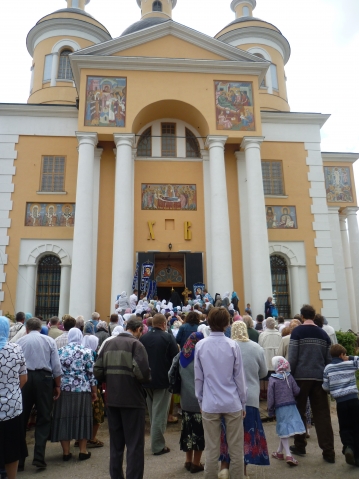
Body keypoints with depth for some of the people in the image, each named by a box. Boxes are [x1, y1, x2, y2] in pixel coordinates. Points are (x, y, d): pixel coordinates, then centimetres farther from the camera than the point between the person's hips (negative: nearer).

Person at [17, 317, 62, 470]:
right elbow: (56, 365, 1)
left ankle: (18, 460, 19)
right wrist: (57, 385, 8)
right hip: (44, 378, -1)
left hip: (24, 379, 1)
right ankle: (39, 457, 7)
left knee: (21, 419, 12)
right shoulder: (49, 340, 5)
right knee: (43, 419, 10)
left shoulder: (20, 341, 6)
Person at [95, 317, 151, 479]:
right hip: (132, 399, -6)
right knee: (135, 444, 7)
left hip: (112, 399, 6)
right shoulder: (136, 344, -11)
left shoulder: (109, 343, 5)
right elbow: (143, 372, -23)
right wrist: (146, 379, -2)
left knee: (115, 443, 20)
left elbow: (98, 371, 1)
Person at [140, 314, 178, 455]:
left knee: (152, 413, 20)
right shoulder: (168, 338, -14)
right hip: (163, 380, -5)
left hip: (146, 380, 5)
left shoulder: (143, 338, 1)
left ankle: (156, 441, 30)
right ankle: (158, 446, 9)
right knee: (160, 414, 4)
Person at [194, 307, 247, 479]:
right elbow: (239, 376, -5)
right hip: (232, 403, -1)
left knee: (211, 449, 10)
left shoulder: (200, 345, -6)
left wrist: (201, 400, 12)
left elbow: (198, 377, 0)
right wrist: (243, 402, 7)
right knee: (236, 448, 12)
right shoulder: (233, 345, -10)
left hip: (209, 404, 1)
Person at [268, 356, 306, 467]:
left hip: (279, 408, -3)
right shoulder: (290, 377, -2)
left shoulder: (272, 379, -9)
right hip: (291, 406, 3)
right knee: (284, 431, 14)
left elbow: (271, 397, -8)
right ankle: (279, 452, 27)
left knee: (283, 431, 5)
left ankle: (288, 455, -4)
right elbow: (296, 391, -1)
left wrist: (270, 410, 2)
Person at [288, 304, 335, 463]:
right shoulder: (323, 334, 8)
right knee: (322, 415, 8)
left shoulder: (297, 332, -5)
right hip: (319, 377, 4)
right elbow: (329, 359, 11)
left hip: (301, 376, -3)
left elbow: (292, 357, -9)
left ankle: (300, 446, 18)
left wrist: (289, 375, -1)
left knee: (299, 412, 10)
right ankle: (328, 452, 8)